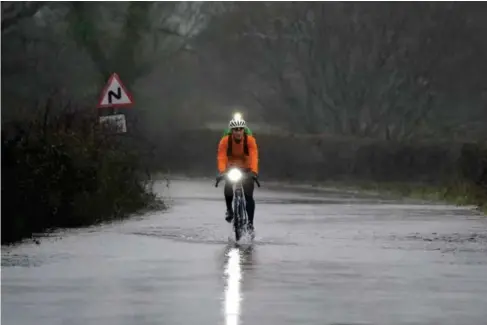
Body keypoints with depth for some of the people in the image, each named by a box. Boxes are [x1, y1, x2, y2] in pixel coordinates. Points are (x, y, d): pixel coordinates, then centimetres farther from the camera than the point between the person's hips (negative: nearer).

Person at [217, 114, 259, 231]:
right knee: (228, 190, -25)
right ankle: (229, 210, 4)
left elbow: (254, 156, -33)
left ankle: (250, 223, -4)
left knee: (248, 196, -14)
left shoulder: (250, 140, -22)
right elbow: (221, 157, -30)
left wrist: (254, 171, -49)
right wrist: (222, 172, -47)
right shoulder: (225, 141, -21)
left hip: (246, 169, 0)